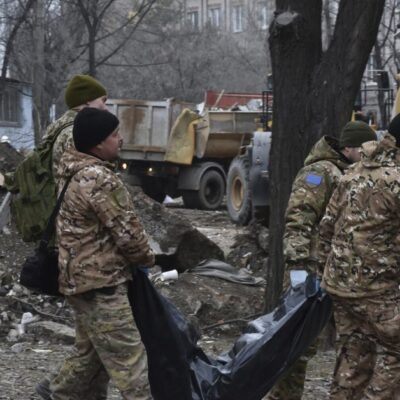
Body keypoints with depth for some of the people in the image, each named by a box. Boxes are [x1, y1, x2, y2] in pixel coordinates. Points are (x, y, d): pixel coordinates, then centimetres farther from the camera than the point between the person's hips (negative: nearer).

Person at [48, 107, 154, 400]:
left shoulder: (73, 173, 10)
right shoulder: (101, 180, -22)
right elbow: (127, 232, -19)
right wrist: (147, 258, 1)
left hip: (80, 277, 10)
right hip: (101, 282, -10)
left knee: (89, 352, 23)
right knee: (129, 362, -8)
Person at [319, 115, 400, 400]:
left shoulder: (355, 173, 9)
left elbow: (328, 224, 14)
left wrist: (331, 263, 23)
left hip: (339, 281, 8)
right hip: (376, 286, -8)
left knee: (352, 353, 15)